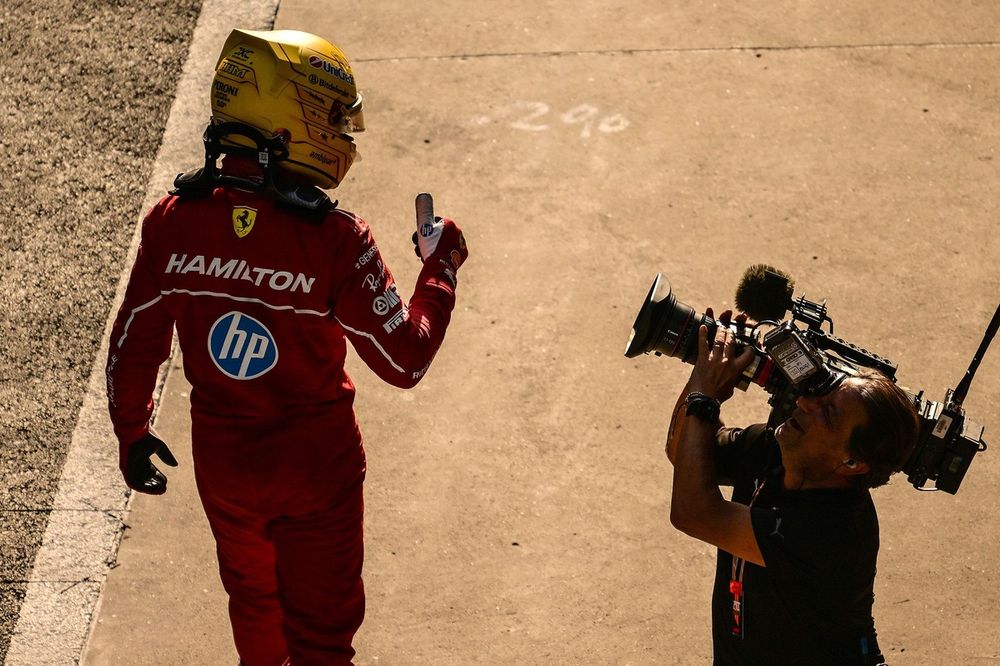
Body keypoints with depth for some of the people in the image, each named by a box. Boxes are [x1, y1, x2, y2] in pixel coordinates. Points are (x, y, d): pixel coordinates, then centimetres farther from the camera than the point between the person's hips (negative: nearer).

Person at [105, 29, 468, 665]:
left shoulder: (173, 221, -15)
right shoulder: (334, 240, -25)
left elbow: (133, 345, -5)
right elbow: (406, 360, -18)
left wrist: (132, 434, 12)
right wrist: (440, 266, -3)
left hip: (222, 462, 4)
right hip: (317, 467, -4)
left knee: (253, 599, 29)